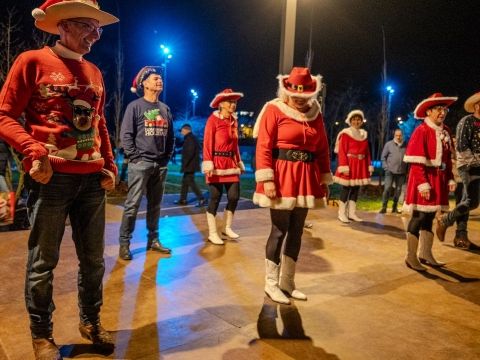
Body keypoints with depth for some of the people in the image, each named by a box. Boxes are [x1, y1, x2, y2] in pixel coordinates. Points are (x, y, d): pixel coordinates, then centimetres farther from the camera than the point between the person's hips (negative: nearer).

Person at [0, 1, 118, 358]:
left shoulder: (95, 73, 16)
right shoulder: (32, 61, 0)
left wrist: (109, 166, 9)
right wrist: (34, 152, -18)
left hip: (92, 178, 5)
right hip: (51, 178, -5)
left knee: (93, 259, 11)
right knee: (43, 262, 4)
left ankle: (90, 322, 30)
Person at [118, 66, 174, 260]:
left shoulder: (165, 109, 14)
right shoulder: (135, 106, -2)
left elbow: (171, 135, 18)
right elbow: (126, 134, -8)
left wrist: (168, 156, 9)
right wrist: (135, 157, -12)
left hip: (161, 164, 6)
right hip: (141, 163, -5)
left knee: (155, 205, 11)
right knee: (132, 204, -6)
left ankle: (153, 240, 20)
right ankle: (124, 243, 2)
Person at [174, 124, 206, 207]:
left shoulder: (190, 139, -15)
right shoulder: (191, 138, 17)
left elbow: (189, 153, -23)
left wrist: (184, 164, -20)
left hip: (190, 166, -10)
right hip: (190, 166, 10)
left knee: (190, 182, -8)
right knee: (185, 181, 15)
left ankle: (201, 199, -8)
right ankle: (182, 199, 21)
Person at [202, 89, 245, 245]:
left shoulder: (234, 121, 13)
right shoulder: (213, 119, -7)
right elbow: (207, 144, -12)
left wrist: (239, 163, 15)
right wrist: (208, 165, -18)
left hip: (231, 163, 7)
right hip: (217, 163, -7)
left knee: (234, 196, 5)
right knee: (215, 198, -2)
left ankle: (227, 228, 23)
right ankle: (212, 233, 8)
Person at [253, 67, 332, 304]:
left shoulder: (315, 114, 11)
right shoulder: (274, 110, -5)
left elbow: (323, 149, 13)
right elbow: (263, 147, -11)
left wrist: (325, 180, 10)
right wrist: (267, 179, -18)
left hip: (306, 178, 6)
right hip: (282, 176, -6)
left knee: (296, 232, 10)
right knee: (279, 230, -1)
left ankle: (287, 282, 24)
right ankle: (271, 284, 15)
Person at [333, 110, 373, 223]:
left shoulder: (364, 134, 15)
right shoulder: (346, 134, -5)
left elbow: (367, 152, 15)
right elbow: (342, 151, -12)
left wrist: (369, 166, 9)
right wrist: (344, 166, -19)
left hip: (361, 165, 6)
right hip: (349, 164, -6)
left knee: (356, 189, 8)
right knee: (346, 188, -4)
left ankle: (352, 213, 16)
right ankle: (342, 214, 4)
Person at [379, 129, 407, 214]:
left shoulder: (405, 145, 6)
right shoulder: (388, 144, 3)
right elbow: (383, 157, 5)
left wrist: (407, 171, 5)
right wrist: (386, 167, -4)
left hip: (401, 172, 2)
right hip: (390, 171, -2)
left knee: (398, 190, 7)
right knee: (387, 188, -9)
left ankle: (395, 207, 17)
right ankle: (384, 207, -3)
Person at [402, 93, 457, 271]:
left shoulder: (445, 131, 12)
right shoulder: (421, 131, -12)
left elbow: (448, 158, 16)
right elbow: (416, 162, -17)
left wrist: (450, 179, 10)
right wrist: (423, 183, -22)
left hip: (439, 180, 8)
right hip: (423, 180, -7)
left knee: (429, 217, 14)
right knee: (419, 217, -3)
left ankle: (426, 254, 24)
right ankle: (411, 257, 6)